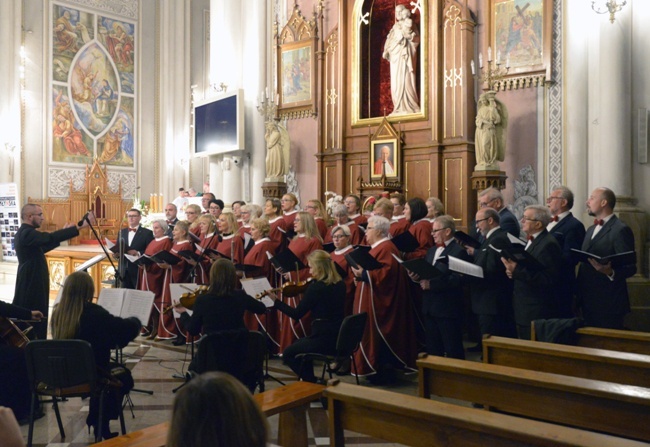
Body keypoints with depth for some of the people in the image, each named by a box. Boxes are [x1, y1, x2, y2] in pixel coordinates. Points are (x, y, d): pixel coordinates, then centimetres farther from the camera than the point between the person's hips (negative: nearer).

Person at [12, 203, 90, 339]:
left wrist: (63, 232, 13)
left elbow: (41, 248, 18)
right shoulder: (27, 233, -19)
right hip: (32, 283, -11)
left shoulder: (24, 232, 14)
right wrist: (79, 227, -37)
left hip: (31, 282, 11)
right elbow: (50, 237, -33)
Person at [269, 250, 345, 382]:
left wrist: (275, 301, -5)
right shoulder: (340, 285, 4)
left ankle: (311, 381, 13)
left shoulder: (316, 287, -18)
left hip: (323, 339, -8)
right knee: (299, 344, 31)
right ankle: (310, 380, 30)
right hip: (339, 339, 8)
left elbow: (297, 314, -13)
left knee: (288, 353, 15)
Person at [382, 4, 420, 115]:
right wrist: (386, 51, 3)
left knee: (405, 79, -13)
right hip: (395, 55, 6)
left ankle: (409, 107, -14)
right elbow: (390, 40, 16)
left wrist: (407, 34, -16)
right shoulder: (395, 27, 21)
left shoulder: (409, 23, 4)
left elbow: (416, 38, -5)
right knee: (396, 81, -1)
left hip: (405, 55, -6)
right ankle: (399, 108, -2)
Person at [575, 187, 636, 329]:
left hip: (608, 303, -8)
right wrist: (579, 292, 11)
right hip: (588, 301, 8)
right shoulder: (591, 229, 16)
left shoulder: (621, 230, -11)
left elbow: (630, 267, -14)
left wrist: (611, 272, -34)